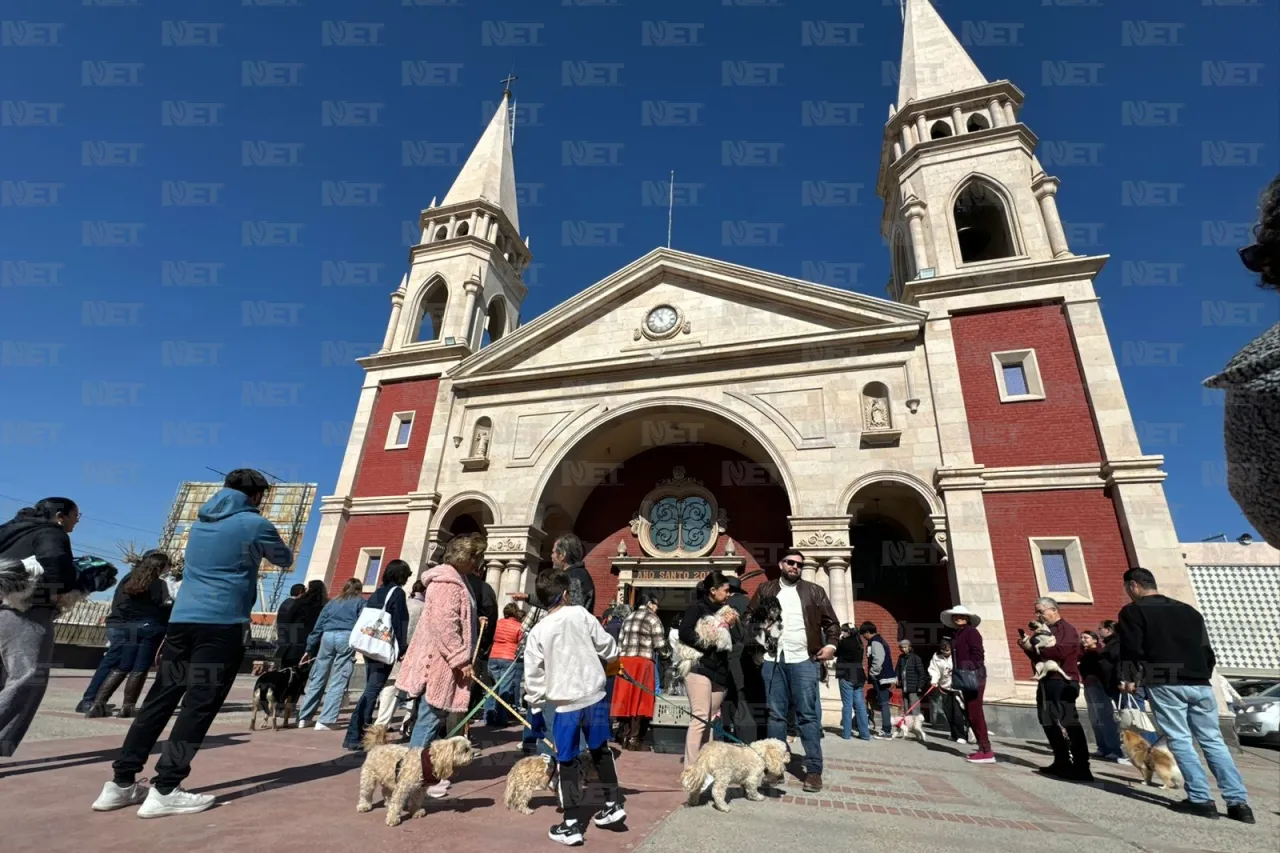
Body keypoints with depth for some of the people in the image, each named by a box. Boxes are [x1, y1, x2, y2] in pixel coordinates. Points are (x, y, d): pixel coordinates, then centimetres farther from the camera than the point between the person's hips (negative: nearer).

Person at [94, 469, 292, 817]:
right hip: (223, 624, -7)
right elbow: (285, 559, 10)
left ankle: (120, 783, 16)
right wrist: (263, 549, 31)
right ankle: (164, 791, -2)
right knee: (200, 705, -2)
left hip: (181, 619, 7)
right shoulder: (254, 524, -6)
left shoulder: (201, 520, 15)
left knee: (161, 698, 12)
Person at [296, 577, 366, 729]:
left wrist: (309, 649, 23)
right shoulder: (361, 602, 15)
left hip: (327, 636, 4)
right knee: (338, 682, -1)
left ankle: (304, 717, 18)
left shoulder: (332, 602, 26)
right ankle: (326, 721, -5)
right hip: (347, 638, -4)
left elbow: (318, 626, 22)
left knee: (317, 679, 13)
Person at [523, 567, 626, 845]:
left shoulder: (537, 632, -8)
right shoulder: (580, 614, -8)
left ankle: (571, 825, 17)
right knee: (600, 750, 22)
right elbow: (607, 646, 0)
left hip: (562, 704, -2)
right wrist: (612, 659, 22)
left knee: (567, 762, 11)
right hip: (594, 696, 2)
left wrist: (537, 705, 9)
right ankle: (613, 804, 30)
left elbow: (533, 676, -5)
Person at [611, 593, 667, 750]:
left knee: (626, 699, 10)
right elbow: (660, 645, -7)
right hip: (643, 663, -6)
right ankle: (634, 740, 3)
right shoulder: (653, 619, -2)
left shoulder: (628, 618, 17)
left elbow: (620, 642, 16)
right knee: (639, 701, 0)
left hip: (625, 662, 6)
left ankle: (624, 737, 16)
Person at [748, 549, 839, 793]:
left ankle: (814, 769, 8)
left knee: (808, 715, 1)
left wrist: (831, 645, -6)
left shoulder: (814, 591, 9)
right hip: (772, 660, 1)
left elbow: (831, 622, 10)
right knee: (775, 715, 8)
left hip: (804, 660, -1)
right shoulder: (765, 589, 9)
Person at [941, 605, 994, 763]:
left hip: (973, 676, -10)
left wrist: (975, 674, -22)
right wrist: (956, 672, 13)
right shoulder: (958, 635, 18)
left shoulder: (970, 631, -9)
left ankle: (987, 752, -3)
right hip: (966, 677, 10)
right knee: (970, 713, 12)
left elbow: (978, 654, -17)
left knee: (975, 713, -8)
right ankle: (982, 748, 19)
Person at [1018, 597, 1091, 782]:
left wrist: (1036, 647, -12)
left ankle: (1081, 767, -7)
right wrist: (1029, 647, 3)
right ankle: (1062, 763, 22)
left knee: (1069, 723, -11)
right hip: (1047, 683, 10)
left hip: (1062, 683, -10)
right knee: (1050, 723, 13)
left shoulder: (1067, 629, -8)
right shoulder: (1046, 630, 17)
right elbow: (1039, 657, 21)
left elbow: (1060, 651, -24)